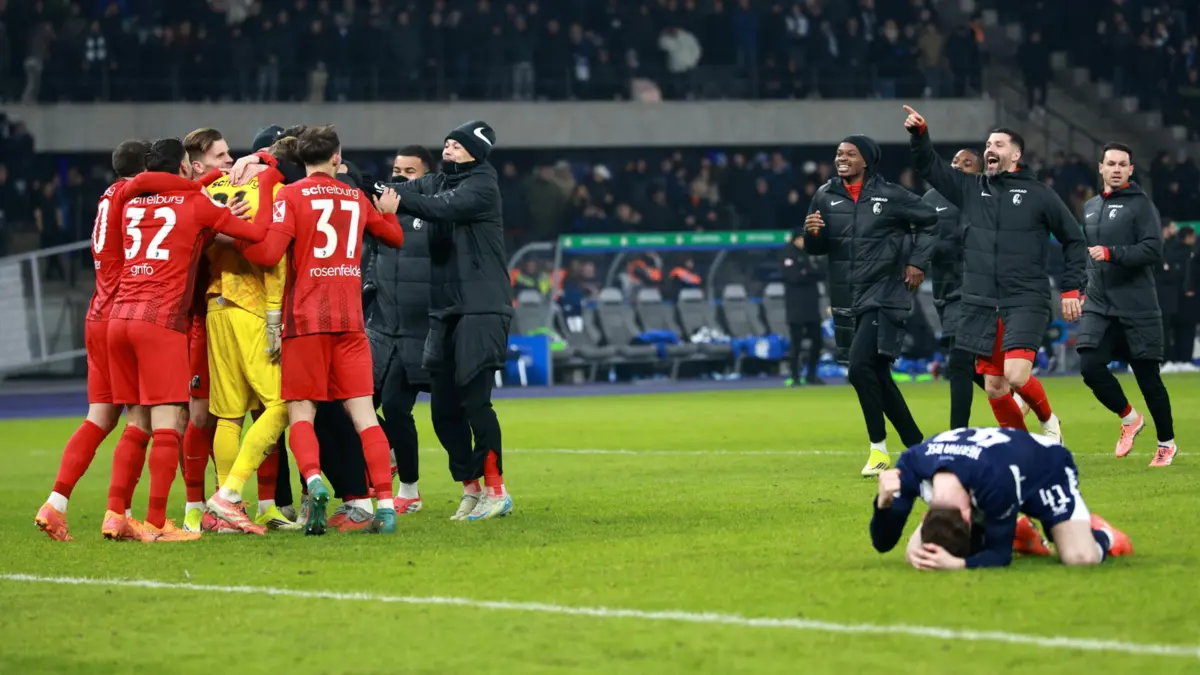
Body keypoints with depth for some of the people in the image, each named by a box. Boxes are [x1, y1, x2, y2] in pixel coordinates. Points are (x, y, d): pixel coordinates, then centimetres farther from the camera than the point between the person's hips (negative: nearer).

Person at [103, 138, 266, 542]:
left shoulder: (132, 204, 17)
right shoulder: (196, 204, 2)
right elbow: (259, 235, 3)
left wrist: (215, 222, 18)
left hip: (120, 317, 6)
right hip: (162, 320, -6)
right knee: (168, 423, -5)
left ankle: (115, 515, 8)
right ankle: (157, 524, -9)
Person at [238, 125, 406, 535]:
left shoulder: (291, 196, -3)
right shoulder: (356, 198, 13)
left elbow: (267, 254, -15)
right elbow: (394, 237, 30)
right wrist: (388, 211, 49)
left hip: (305, 320, -3)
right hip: (350, 321, 3)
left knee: (301, 413, 1)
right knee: (363, 413, 1)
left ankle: (314, 481, -26)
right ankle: (386, 503, -8)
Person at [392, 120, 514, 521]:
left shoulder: (481, 185, -6)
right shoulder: (435, 182, 13)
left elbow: (444, 207, -23)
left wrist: (397, 199, -32)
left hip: (481, 310, -7)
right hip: (445, 311, 7)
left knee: (474, 399, -11)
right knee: (444, 408, 6)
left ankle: (496, 490, -4)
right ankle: (470, 489, 16)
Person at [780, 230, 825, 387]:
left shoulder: (810, 255, 15)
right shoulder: (789, 255, -6)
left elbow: (822, 274, 5)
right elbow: (793, 275, -20)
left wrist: (807, 273, -12)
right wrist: (811, 273, -8)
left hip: (812, 304, 7)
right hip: (796, 305, -7)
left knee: (817, 339, 8)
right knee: (796, 342, -5)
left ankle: (811, 375, 19)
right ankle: (794, 377, 0)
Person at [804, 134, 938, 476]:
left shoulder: (891, 195, -7)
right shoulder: (825, 196, 4)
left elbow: (930, 220, 5)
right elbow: (817, 248, 11)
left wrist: (918, 262, 0)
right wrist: (812, 233, -11)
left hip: (883, 297, -5)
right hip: (845, 302, 5)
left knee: (860, 366, -19)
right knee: (877, 376, 10)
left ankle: (879, 448, -7)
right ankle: (916, 446, 24)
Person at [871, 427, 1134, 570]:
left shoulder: (996, 479, -47)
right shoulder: (912, 465, -34)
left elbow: (1000, 553, -32)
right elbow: (883, 543, -28)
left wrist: (957, 564, -51)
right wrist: (884, 502, -49)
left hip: (1045, 468, -5)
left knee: (1080, 557, -30)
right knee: (916, 554, -10)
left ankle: (1102, 536, 11)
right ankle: (1021, 534, 12)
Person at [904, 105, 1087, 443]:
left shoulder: (1038, 194, 0)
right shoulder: (971, 188, 10)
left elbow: (1074, 240, 5)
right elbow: (929, 166, 10)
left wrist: (1071, 289, 0)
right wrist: (919, 135, -8)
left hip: (1025, 303, -5)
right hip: (982, 305, 5)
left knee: (1016, 375, -20)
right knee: (993, 388, 4)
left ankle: (1048, 421, 9)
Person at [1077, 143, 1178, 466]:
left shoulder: (1140, 204, -5)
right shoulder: (1090, 207, 15)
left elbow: (1153, 251, -16)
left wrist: (1111, 254, -24)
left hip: (1137, 309, -5)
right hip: (1098, 307, 5)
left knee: (1148, 377, 0)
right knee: (1090, 367, -12)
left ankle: (1166, 443, 18)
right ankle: (1129, 418, 12)